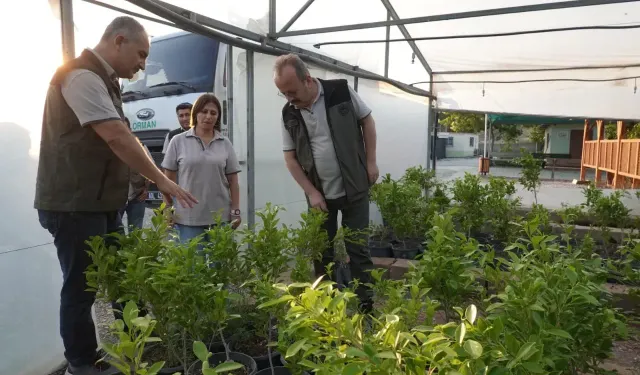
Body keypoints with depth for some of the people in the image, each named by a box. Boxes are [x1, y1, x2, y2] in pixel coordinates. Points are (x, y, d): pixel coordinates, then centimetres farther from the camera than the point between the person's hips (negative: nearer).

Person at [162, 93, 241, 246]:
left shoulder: (225, 144, 7)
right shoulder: (178, 141, 3)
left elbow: (233, 181, 7)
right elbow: (168, 179, 6)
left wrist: (235, 211, 2)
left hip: (220, 217, 1)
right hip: (188, 218, -1)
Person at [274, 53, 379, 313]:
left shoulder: (341, 91, -11)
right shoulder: (289, 113, -5)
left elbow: (366, 120, 2)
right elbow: (290, 157, 1)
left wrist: (371, 162, -2)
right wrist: (311, 192, -6)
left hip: (355, 188, -2)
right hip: (319, 194, 2)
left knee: (357, 249, 4)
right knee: (322, 252, 9)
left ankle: (367, 306, 18)